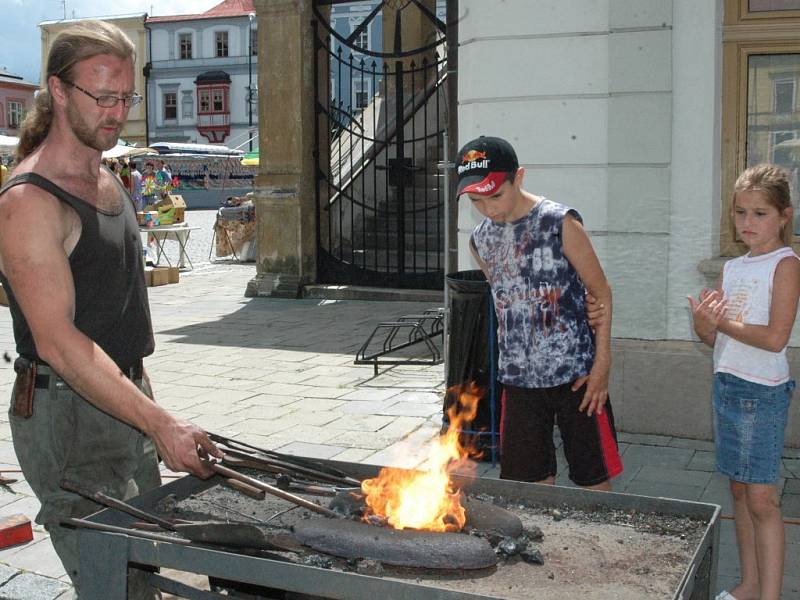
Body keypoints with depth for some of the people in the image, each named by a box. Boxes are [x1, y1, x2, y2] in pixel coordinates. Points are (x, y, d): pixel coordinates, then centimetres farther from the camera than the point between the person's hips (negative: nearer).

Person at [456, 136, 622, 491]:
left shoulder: (560, 223, -11)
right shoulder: (481, 240, 4)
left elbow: (601, 292, -7)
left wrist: (602, 365, -10)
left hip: (574, 373, -4)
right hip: (518, 377, 5)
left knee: (592, 475, 6)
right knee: (530, 481, 11)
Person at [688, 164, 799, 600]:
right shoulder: (732, 268, 12)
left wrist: (721, 322, -11)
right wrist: (703, 323, -10)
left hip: (763, 391, -7)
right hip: (726, 384, 7)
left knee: (761, 498, -6)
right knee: (739, 490, 13)